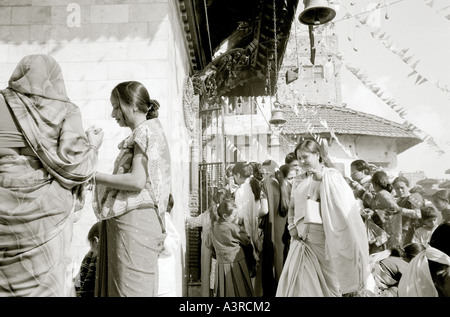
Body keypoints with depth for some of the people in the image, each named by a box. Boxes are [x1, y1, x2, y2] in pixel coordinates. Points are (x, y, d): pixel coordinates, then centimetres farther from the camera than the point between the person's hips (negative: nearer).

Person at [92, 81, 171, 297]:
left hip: (134, 219, -9)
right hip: (125, 221, 9)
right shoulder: (142, 134, 19)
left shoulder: (146, 131, -8)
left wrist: (96, 176, -10)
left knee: (131, 287, -2)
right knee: (117, 284, 12)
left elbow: (137, 181, -18)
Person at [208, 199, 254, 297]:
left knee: (223, 292, 13)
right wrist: (239, 226, 1)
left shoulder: (215, 226, 4)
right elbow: (247, 240, -7)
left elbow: (212, 246, 14)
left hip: (220, 264, 7)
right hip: (236, 263, -7)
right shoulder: (233, 227, -18)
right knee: (240, 291, 5)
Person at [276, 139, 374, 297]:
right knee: (297, 288, 9)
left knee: (328, 288, 7)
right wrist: (292, 226, 7)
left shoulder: (332, 177, -7)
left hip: (324, 246, -6)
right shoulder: (302, 184, 11)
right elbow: (291, 208, 24)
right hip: (302, 244, 6)